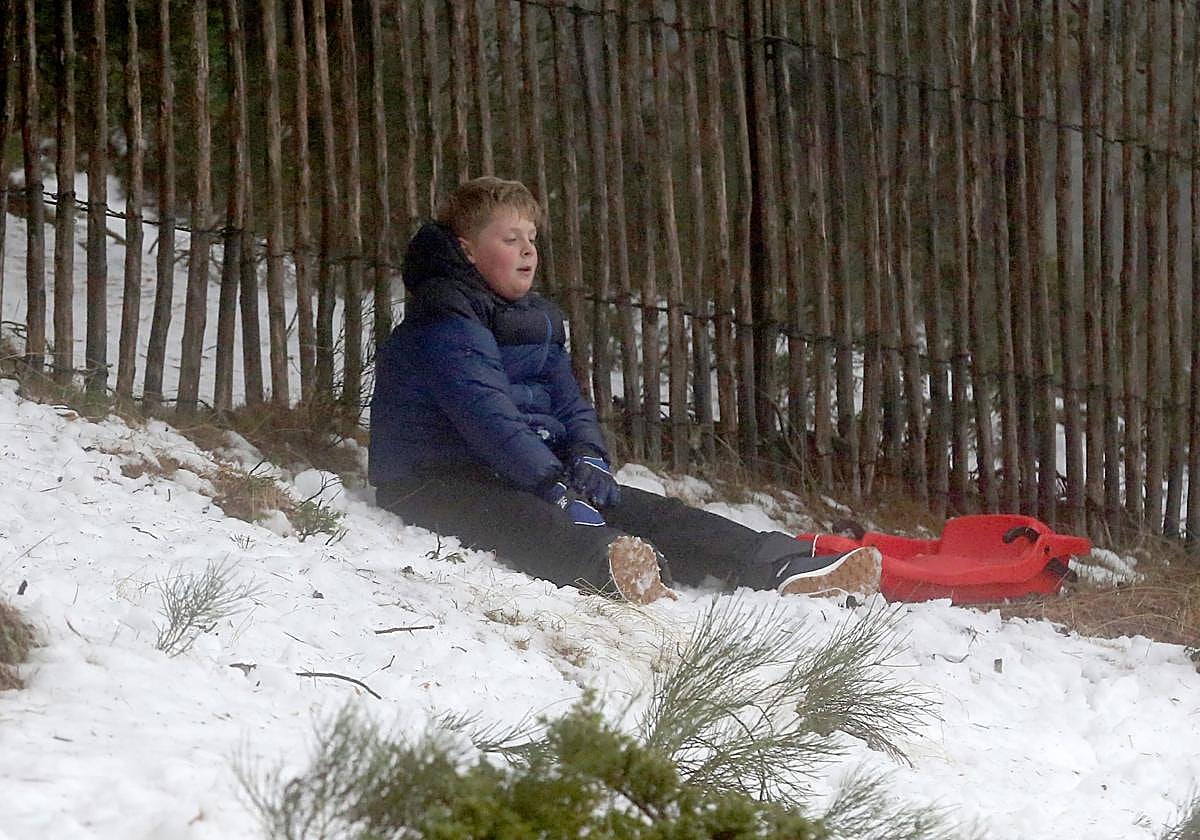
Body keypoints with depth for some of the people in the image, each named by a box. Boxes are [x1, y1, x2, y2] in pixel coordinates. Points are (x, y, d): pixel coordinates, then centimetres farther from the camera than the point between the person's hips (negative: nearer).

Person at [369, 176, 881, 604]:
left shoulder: (536, 321, 19)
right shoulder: (444, 319, -12)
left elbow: (570, 405, 16)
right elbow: (485, 413, -24)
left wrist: (588, 458, -8)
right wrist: (555, 486, -34)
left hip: (521, 476, 10)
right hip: (434, 484, -10)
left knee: (650, 513, -9)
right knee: (521, 519, -43)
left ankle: (788, 570, -25)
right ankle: (608, 565, -79)